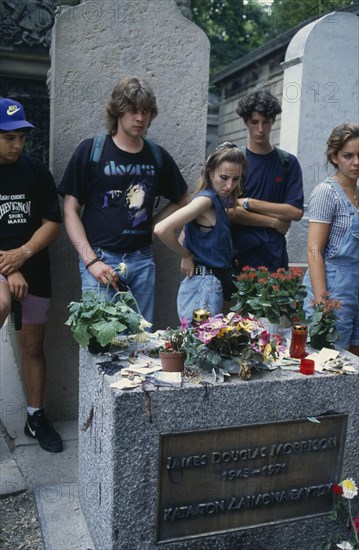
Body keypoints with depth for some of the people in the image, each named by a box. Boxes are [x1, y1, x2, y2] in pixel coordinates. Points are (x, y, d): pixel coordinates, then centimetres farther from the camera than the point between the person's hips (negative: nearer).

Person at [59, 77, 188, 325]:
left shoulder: (159, 156, 9)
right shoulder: (91, 150, -1)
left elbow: (180, 201, 21)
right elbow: (71, 211, -2)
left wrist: (151, 224, 4)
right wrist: (91, 261, -11)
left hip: (142, 260, 4)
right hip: (100, 258, -3)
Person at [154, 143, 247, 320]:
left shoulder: (217, 200, 12)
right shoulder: (206, 198, -14)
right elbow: (162, 229, -25)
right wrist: (186, 256, -11)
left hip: (214, 286, 9)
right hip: (203, 288, -9)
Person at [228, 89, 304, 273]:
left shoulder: (288, 163, 6)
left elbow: (296, 212, -4)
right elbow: (229, 211, -10)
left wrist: (249, 203, -8)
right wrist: (274, 222, -7)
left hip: (274, 258, 2)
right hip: (236, 257, -1)